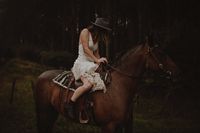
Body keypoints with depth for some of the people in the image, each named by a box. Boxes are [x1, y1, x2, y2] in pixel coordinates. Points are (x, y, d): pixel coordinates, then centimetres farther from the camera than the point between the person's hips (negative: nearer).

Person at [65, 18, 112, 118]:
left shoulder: (96, 38, 21)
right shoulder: (85, 32, -4)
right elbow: (85, 49, -13)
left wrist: (101, 61, 4)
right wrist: (96, 60, -19)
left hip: (92, 65, 9)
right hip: (82, 63, -9)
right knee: (88, 84, -33)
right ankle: (70, 104, -25)